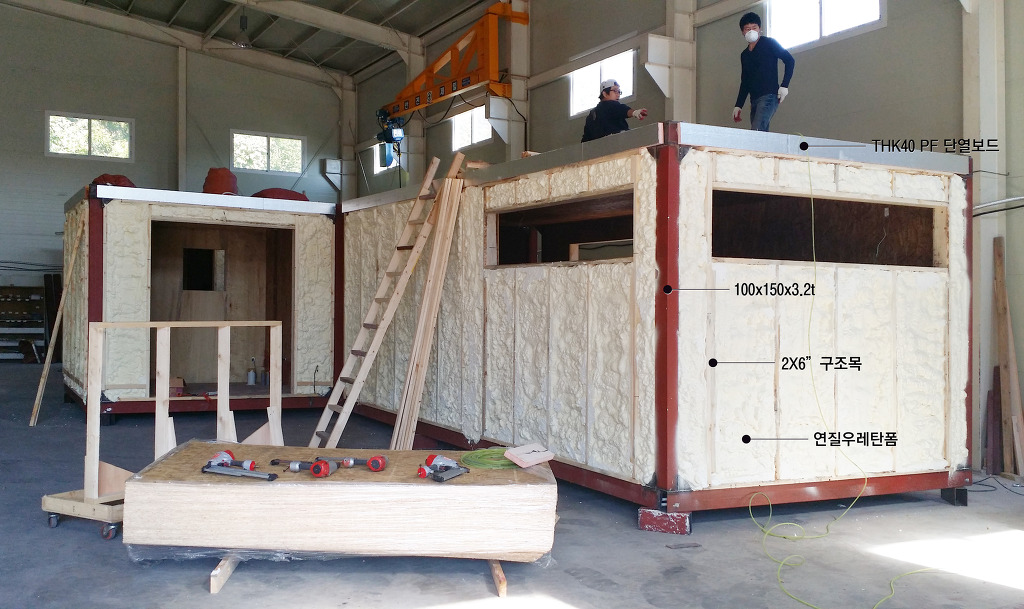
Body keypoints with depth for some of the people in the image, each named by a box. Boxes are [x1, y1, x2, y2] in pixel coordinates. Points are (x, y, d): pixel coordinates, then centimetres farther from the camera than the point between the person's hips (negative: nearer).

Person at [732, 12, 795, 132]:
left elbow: (790, 61, -2)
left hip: (769, 96, -6)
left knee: (756, 131, -23)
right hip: (754, 100, 6)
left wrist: (784, 86, -12)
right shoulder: (744, 55, 20)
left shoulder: (769, 43, 3)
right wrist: (738, 106, 17)